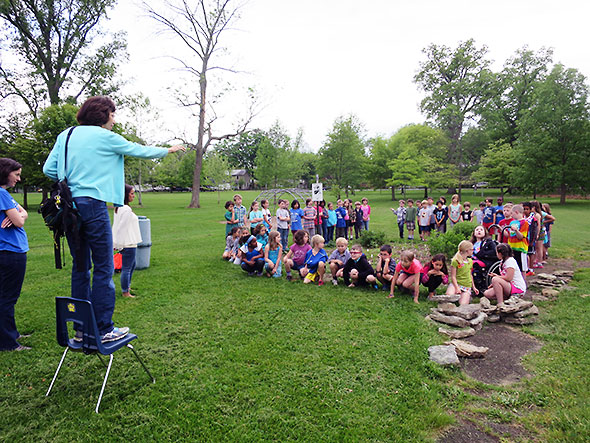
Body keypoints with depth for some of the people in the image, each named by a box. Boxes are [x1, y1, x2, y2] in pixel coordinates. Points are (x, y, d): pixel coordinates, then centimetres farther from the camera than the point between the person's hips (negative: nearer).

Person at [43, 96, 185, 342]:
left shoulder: (66, 135, 15)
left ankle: (81, 328, 19)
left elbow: (49, 169, 10)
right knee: (104, 267, -2)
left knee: (80, 266, 12)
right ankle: (104, 329, 2)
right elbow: (140, 151, 7)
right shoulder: (105, 137, -2)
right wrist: (169, 150, 21)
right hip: (92, 204, -7)